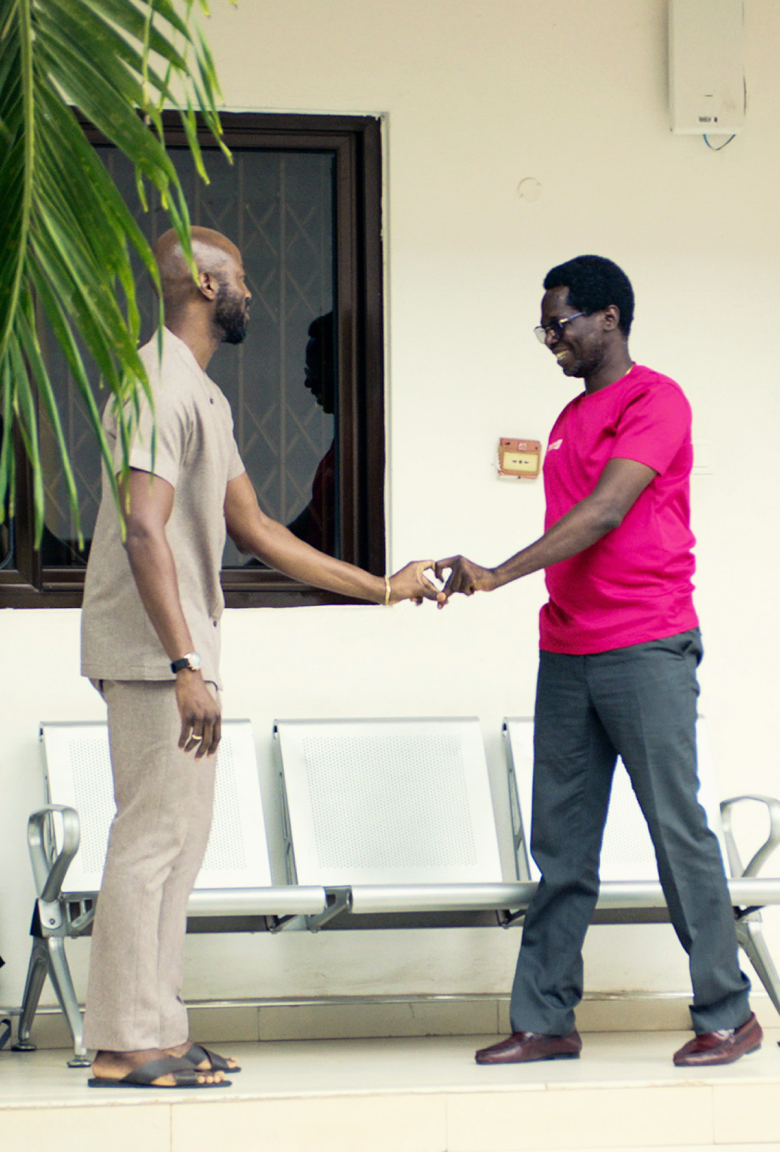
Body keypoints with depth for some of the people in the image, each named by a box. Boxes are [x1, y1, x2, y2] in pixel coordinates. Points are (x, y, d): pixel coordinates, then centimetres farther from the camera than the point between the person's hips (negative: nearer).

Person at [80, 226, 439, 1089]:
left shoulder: (200, 394, 19)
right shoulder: (160, 385, -13)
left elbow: (254, 530, 21)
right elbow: (143, 532, -22)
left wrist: (379, 588, 20)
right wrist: (185, 667, -27)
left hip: (176, 654, 10)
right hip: (153, 656, -10)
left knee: (177, 839, 11)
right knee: (151, 839, -8)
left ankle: (155, 1032, 16)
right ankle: (125, 1044, -5)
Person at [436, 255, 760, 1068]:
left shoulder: (654, 401, -7)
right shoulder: (569, 421, 19)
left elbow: (605, 513, -18)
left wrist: (498, 575, -23)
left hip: (647, 650, -8)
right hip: (566, 656, 8)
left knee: (677, 829, -4)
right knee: (560, 845, 6)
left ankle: (727, 1014, 4)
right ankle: (545, 1021, 9)